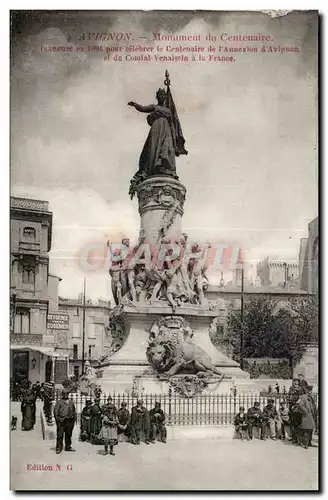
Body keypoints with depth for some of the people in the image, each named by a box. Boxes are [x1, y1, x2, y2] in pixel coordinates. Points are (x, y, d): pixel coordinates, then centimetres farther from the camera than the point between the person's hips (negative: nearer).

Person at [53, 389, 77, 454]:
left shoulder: (71, 402, 16)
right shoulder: (59, 402, 0)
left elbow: (74, 411, 22)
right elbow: (55, 412, -3)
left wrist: (75, 418, 11)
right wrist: (57, 419, -11)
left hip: (70, 421, 5)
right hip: (62, 421, -5)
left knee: (68, 435, 11)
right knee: (60, 435, -6)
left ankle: (68, 447, 21)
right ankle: (58, 448, -1)